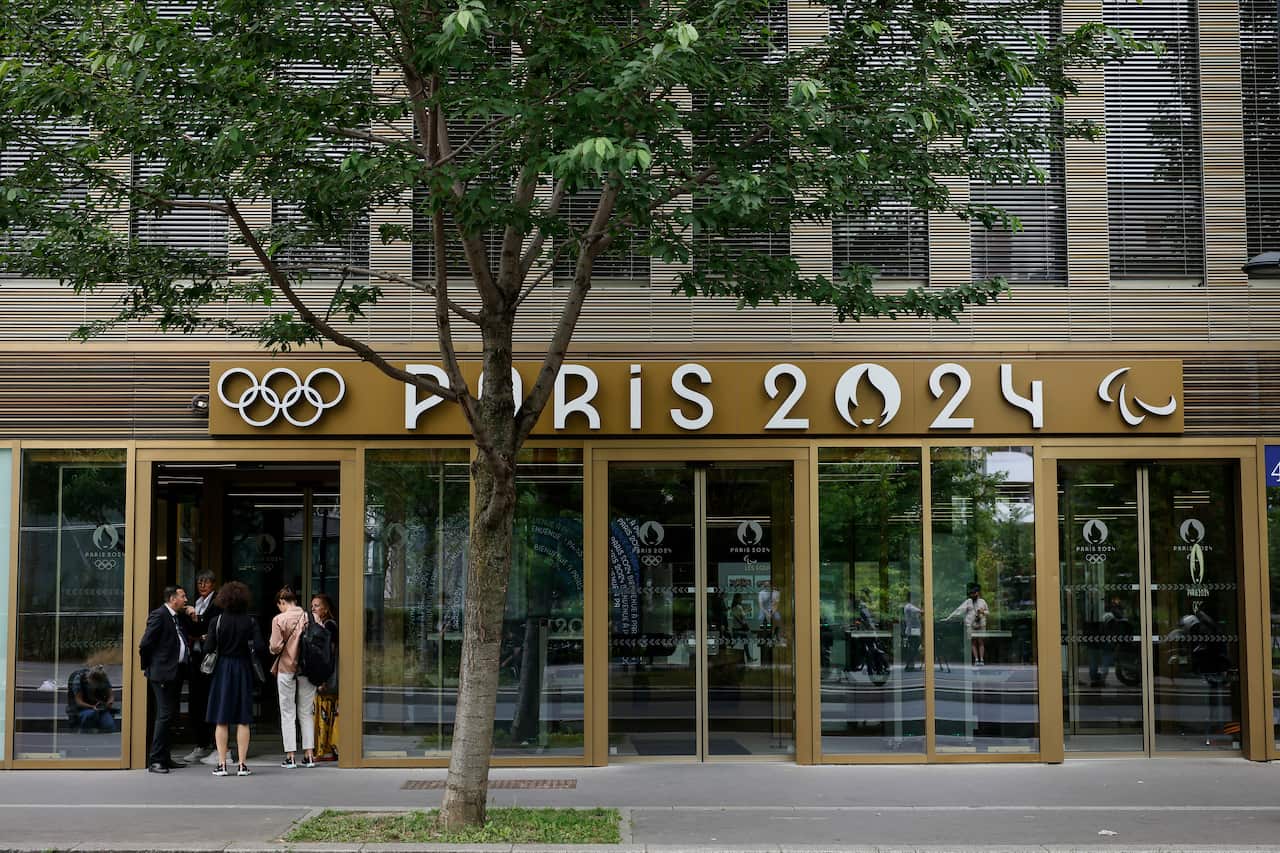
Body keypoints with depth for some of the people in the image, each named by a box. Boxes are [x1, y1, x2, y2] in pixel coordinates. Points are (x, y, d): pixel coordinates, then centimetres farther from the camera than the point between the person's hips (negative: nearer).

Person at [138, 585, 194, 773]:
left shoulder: (179, 617, 16)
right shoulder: (159, 615, -11)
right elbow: (145, 643, -14)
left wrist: (191, 616, 9)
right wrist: (147, 666, -5)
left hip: (176, 673, 9)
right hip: (163, 673, -9)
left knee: (168, 715, 13)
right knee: (165, 715, -10)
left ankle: (164, 758, 20)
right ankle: (155, 760, -7)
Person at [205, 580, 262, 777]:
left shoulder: (217, 621, -6)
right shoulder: (250, 622, -5)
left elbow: (208, 648, -10)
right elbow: (259, 646, -14)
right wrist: (247, 651, 6)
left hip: (222, 670, -1)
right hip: (243, 670, 1)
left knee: (221, 720, 6)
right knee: (243, 720, 5)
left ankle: (221, 764, 5)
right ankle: (242, 764, 4)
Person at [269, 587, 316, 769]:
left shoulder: (279, 619, -10)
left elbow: (275, 647, -12)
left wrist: (271, 647, 9)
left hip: (287, 669, -3)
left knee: (288, 713, 7)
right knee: (306, 712, 12)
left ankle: (290, 756, 5)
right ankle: (309, 754, 9)